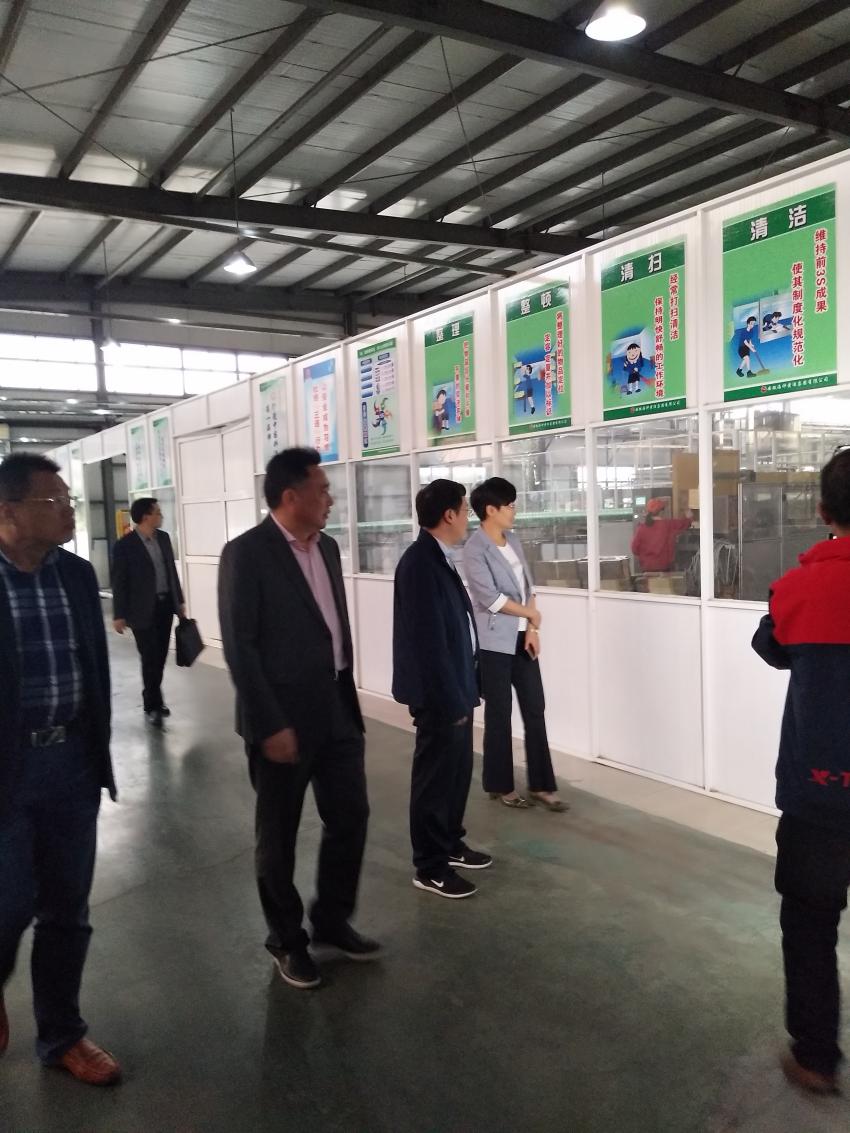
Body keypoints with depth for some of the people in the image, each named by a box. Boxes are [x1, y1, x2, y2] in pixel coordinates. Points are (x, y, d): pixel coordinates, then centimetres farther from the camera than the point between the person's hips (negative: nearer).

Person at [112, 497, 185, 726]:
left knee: (160, 656, 11)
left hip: (165, 605, 6)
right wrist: (119, 615, -8)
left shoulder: (163, 538, 7)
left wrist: (179, 600, 14)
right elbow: (119, 582, -9)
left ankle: (152, 698, 27)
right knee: (150, 659, 0)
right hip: (143, 609, -6)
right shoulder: (125, 545, -11)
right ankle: (152, 705, 12)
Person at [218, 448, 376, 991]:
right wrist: (270, 726, -19)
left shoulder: (327, 547, 8)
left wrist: (349, 696, 13)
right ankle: (287, 940, 29)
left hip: (337, 711, 7)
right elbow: (239, 648, -17)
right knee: (279, 835, 10)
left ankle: (333, 919, 35)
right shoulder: (246, 554, -14)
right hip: (284, 719, -7)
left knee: (351, 818, 14)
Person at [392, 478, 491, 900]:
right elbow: (428, 640, -25)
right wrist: (450, 700, -22)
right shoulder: (420, 562, -22)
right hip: (439, 695, -9)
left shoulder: (438, 558, 9)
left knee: (458, 772, 20)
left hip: (454, 688, 10)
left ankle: (451, 845, 37)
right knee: (435, 778, 5)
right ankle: (430, 867, 20)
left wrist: (463, 691, 15)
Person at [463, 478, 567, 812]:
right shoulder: (475, 549, -13)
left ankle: (541, 784, 18)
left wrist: (532, 630, -3)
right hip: (494, 641, -7)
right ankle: (500, 785, 20)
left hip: (522, 637, 7)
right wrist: (531, 614, -7)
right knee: (499, 714, 5)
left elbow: (527, 587, 8)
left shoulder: (513, 541, 9)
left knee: (535, 710, 8)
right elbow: (490, 598, -19)